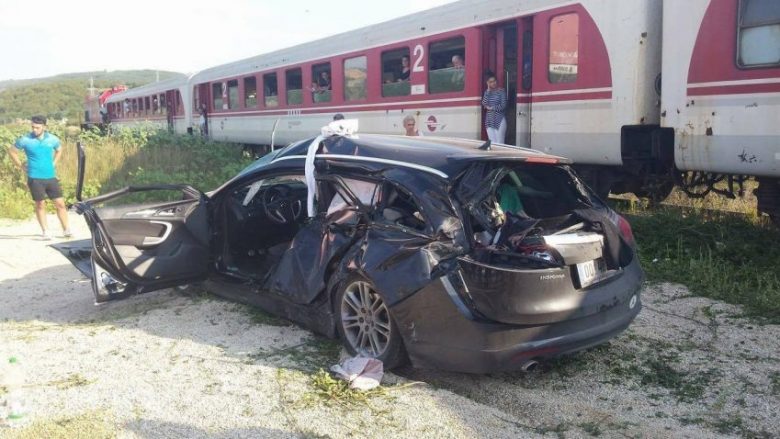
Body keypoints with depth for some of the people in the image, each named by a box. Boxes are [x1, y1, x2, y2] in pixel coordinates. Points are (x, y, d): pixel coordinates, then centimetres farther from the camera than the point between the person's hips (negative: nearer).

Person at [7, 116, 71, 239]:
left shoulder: (52, 139, 2)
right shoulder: (25, 140, -6)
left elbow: (59, 151, 23)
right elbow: (11, 150, 8)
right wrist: (21, 166, 4)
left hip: (51, 177, 2)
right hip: (35, 178, -2)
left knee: (60, 203, 0)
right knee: (40, 204, 2)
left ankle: (66, 230, 8)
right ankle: (45, 231, 9)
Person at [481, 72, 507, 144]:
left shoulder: (501, 91, -3)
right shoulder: (487, 92, 10)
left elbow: (503, 106, -10)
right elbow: (484, 104, -5)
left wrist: (491, 108, -2)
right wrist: (488, 91, -6)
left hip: (499, 120, -5)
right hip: (489, 120, 5)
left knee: (499, 143, -8)